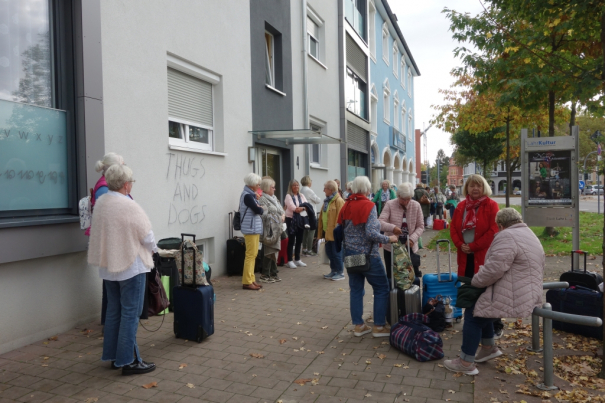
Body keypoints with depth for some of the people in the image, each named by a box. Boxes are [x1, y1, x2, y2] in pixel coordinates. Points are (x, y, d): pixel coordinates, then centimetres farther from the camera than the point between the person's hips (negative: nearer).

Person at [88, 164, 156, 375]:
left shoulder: (100, 203, 2)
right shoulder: (129, 205, -20)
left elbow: (99, 232, 9)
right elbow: (146, 235, -15)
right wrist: (152, 248, 7)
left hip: (108, 264, 8)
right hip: (130, 265, -8)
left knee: (113, 311, 16)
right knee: (130, 313, 1)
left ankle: (114, 356, 27)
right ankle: (129, 361, 7)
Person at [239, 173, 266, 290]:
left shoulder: (250, 194, 15)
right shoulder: (247, 195, -15)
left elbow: (257, 209, 12)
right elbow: (257, 210, -20)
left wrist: (257, 200, -4)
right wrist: (263, 209, 0)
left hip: (254, 228, 10)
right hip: (251, 229, -10)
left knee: (253, 254, 13)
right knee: (250, 255, -7)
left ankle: (251, 279, 20)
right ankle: (247, 282, -2)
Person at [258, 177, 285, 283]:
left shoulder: (274, 197, 17)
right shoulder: (262, 199, -11)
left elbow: (281, 209, 21)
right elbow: (264, 214, -21)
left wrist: (283, 215, 1)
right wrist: (278, 217, -16)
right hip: (269, 229, -9)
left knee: (274, 251, 12)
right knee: (269, 251, -6)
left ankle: (273, 274, 21)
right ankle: (264, 275, 3)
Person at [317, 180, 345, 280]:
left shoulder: (339, 201, -14)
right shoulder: (327, 201, 13)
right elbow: (322, 216, 16)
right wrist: (322, 231, 12)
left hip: (334, 232, -9)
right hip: (327, 231, 9)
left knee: (336, 253, 0)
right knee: (329, 252, 15)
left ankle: (340, 273, 12)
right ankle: (333, 271, 27)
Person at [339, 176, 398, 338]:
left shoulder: (346, 206, 3)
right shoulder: (368, 205, -15)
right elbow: (371, 233, -23)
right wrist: (388, 239, -11)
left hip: (350, 253, 6)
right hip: (367, 254, -6)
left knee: (356, 289, 12)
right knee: (382, 288, 7)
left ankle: (358, 325, 18)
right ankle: (379, 326, 11)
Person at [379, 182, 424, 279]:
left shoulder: (416, 206, -1)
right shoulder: (390, 205, -8)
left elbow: (420, 226, 1)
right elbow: (380, 222, -17)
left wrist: (412, 239, -16)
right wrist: (392, 227, -37)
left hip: (410, 246, 2)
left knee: (415, 275, 5)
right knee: (391, 276, 4)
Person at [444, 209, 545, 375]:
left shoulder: (507, 236, -17)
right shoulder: (529, 235, 17)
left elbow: (494, 268, -25)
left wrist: (475, 281, -8)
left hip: (513, 298, -10)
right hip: (528, 294, 10)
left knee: (473, 313, 2)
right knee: (481, 307, 22)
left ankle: (466, 363, 6)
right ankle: (489, 348, 28)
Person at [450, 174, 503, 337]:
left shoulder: (491, 205, -5)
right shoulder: (461, 206, 10)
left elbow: (493, 231, -12)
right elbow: (453, 228, 9)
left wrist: (474, 246, -15)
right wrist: (460, 244, -8)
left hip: (484, 255, -5)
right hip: (466, 256, 5)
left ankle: (496, 326, 15)